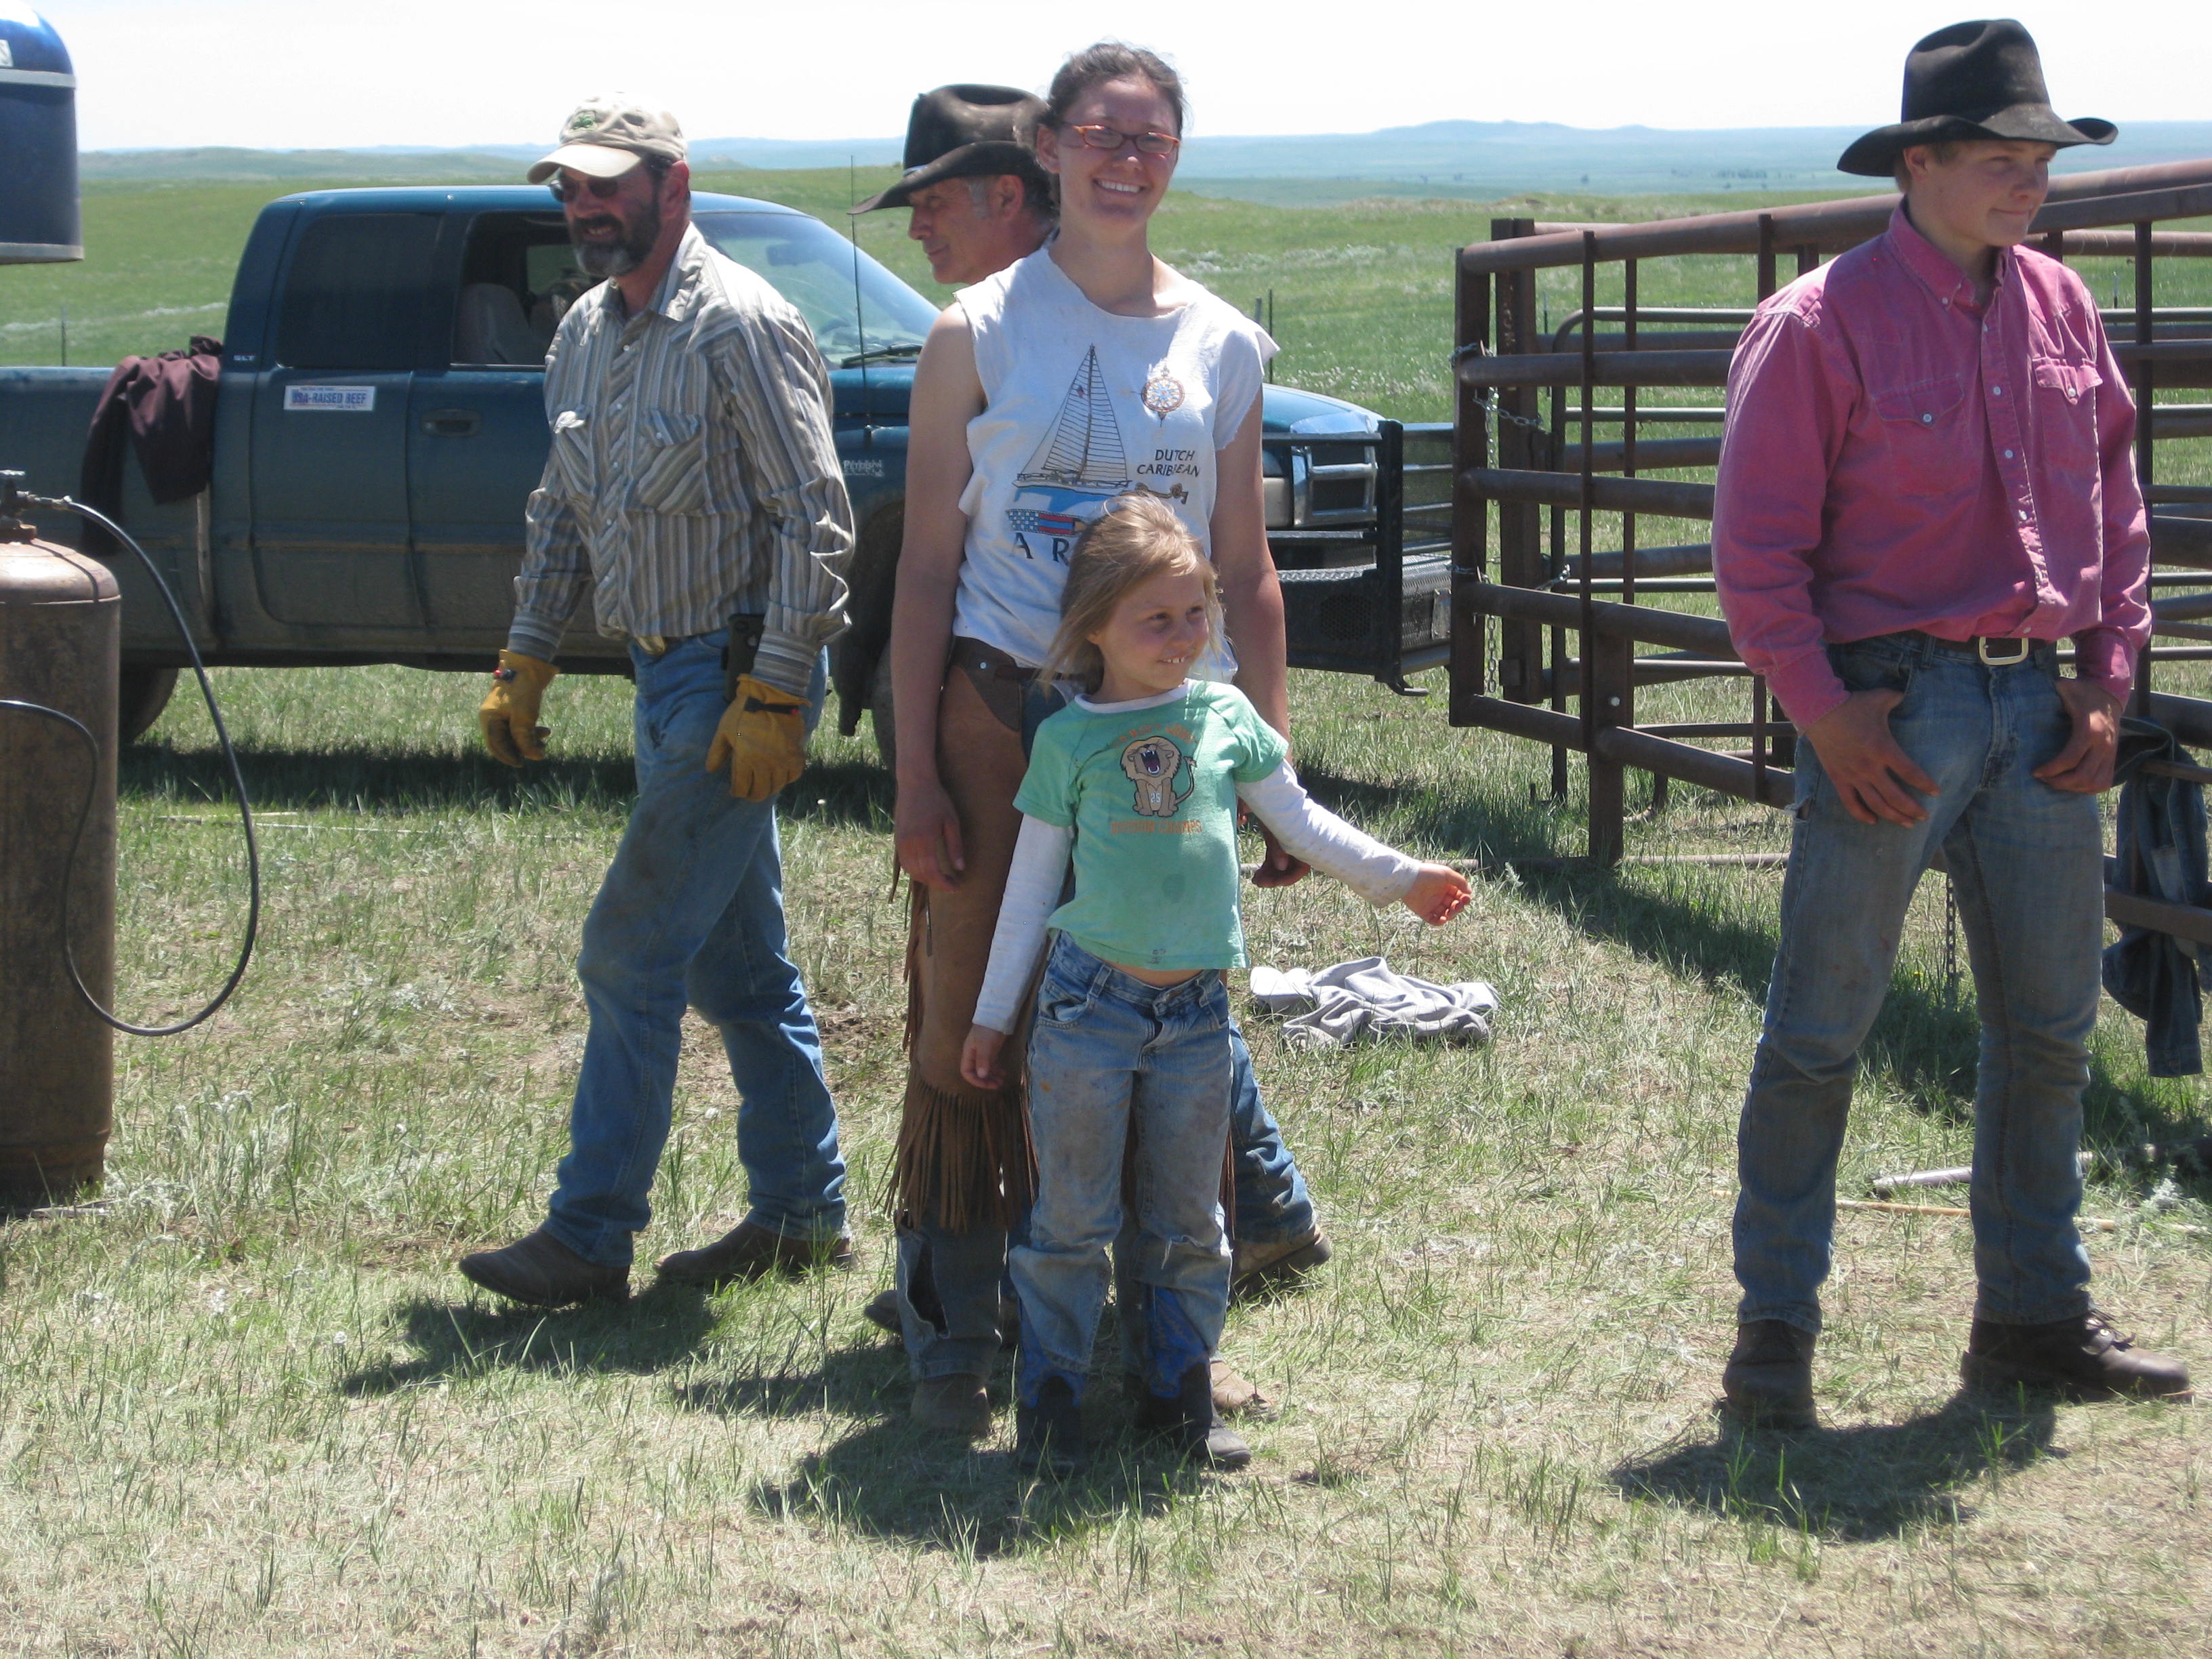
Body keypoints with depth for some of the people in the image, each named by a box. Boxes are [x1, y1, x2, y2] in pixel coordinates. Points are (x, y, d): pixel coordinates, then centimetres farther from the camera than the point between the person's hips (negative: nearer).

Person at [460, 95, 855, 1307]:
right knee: (738, 963, 14)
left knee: (633, 957, -8)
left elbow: (816, 518, -18)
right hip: (665, 674, 9)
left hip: (734, 682, -9)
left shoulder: (738, 325, -15)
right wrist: (526, 659, 14)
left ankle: (590, 1238, -3)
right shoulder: (586, 334, 11)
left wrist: (774, 696, -21)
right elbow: (563, 511, 21)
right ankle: (801, 1209, 24)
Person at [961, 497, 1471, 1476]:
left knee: (1188, 1220, 9)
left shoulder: (1225, 716, 8)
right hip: (1090, 1000, -3)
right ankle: (1050, 1401, 8)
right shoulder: (1069, 740, 1)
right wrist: (994, 1014, 8)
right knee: (1074, 1218, 0)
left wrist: (1396, 878, 6)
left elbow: (1300, 823, 16)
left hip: (1196, 1008, 3)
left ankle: (1178, 1394, 19)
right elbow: (1032, 883, 6)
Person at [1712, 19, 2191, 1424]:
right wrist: (1825, 713, -13)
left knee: (2050, 1027, 11)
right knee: (1822, 1030, -3)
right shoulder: (1825, 324, -8)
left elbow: (2116, 506, 16)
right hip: (1895, 701, -6)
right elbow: (1760, 545, -7)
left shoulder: (2061, 308, 10)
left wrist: (2109, 682, 7)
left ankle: (2036, 1317, 23)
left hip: (2041, 703, 6)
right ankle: (1775, 1331, 4)